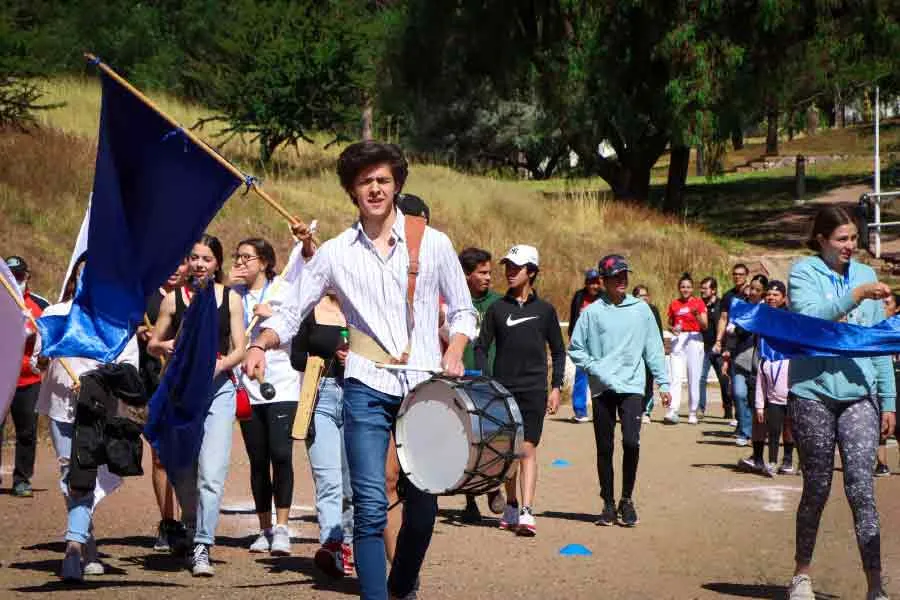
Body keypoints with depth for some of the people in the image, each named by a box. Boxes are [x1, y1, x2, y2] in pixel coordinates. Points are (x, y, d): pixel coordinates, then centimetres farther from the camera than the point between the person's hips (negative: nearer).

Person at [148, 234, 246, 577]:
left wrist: (221, 364, -16)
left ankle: (202, 548, -13)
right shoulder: (174, 298, 8)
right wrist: (164, 347, -10)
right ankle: (191, 532, 32)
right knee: (183, 474, 8)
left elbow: (239, 349, 4)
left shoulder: (230, 298, 6)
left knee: (211, 474, -13)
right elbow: (152, 344, 13)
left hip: (219, 388, -2)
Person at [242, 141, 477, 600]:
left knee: (423, 505, 8)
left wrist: (454, 352, -6)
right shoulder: (335, 253, 6)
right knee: (370, 506, -11)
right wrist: (260, 345, -10)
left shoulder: (433, 244, 6)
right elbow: (291, 312, 9)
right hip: (367, 389, -1)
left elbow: (463, 311, 13)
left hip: (424, 387, 1)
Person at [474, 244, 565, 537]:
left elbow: (558, 351, 12)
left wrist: (556, 387, 4)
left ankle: (526, 513, -18)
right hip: (502, 389, 2)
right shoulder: (497, 308, 7)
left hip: (534, 391, -2)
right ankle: (511, 507, 21)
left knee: (527, 449, -11)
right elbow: (481, 347, 8)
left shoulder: (545, 310, 6)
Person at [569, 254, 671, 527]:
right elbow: (575, 349, 6)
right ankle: (608, 504, 16)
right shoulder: (593, 312, 3)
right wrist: (595, 368, -7)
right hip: (602, 390, 0)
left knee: (631, 442, -15)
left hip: (632, 387, 0)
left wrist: (663, 383, 5)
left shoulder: (641, 309, 7)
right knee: (604, 448, 5)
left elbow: (654, 349, 9)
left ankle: (627, 499, 2)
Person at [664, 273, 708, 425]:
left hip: (694, 339, -1)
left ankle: (693, 413, 8)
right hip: (678, 340, 1)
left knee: (694, 379, 0)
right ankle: (672, 412, -19)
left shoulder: (698, 303, 2)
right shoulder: (674, 304, 10)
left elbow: (705, 325, -5)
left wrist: (697, 315, -24)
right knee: (675, 377, -11)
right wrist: (673, 329, -2)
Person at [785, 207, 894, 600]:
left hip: (859, 394, 2)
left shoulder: (866, 276, 12)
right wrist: (857, 295, -28)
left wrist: (888, 401, 12)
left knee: (861, 488, -7)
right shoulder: (804, 273, 0)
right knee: (817, 489, 6)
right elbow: (810, 317, -19)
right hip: (812, 393, -2)